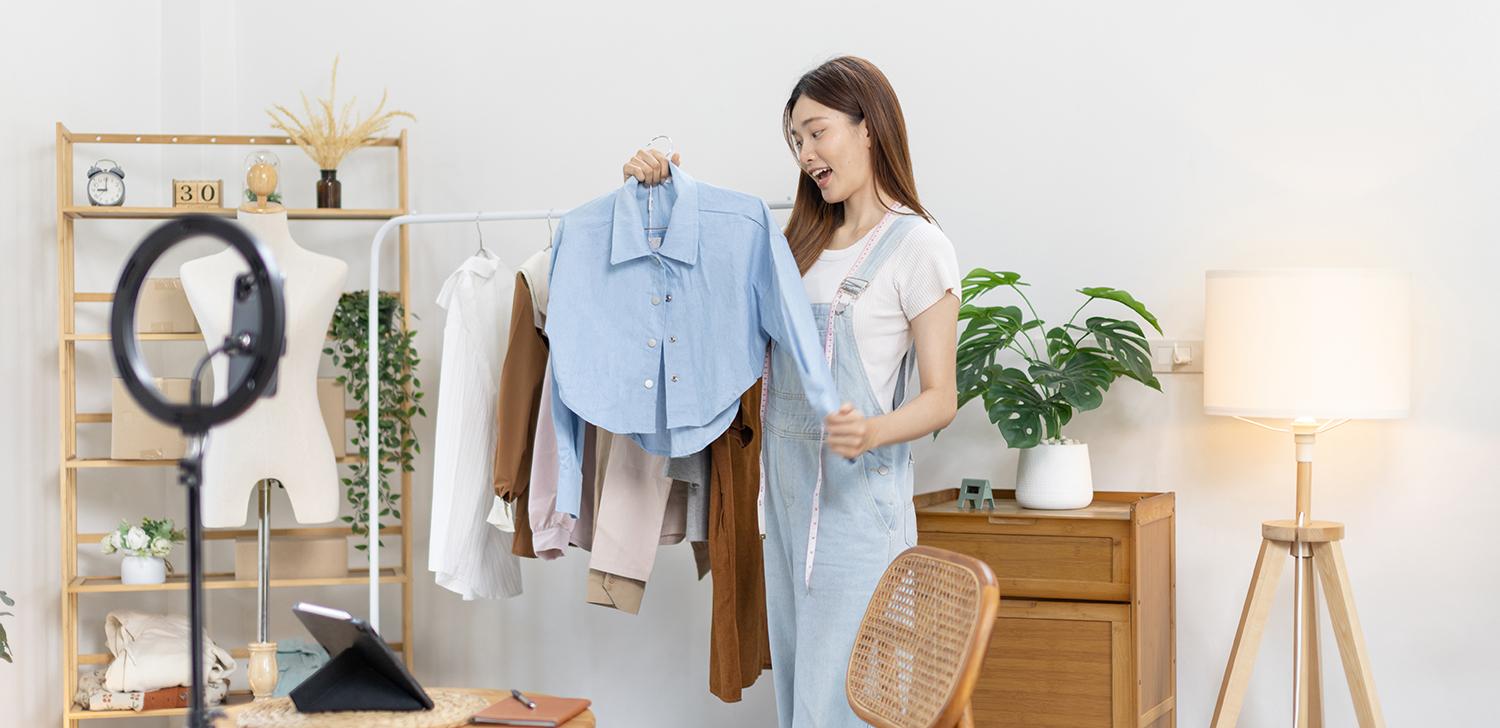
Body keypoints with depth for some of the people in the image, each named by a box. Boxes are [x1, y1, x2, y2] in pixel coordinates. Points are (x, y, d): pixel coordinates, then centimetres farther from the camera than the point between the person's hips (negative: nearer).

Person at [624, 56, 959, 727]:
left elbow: (940, 398, -9)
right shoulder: (805, 238, 14)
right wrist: (662, 190, 6)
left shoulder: (917, 247, -8)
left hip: (858, 491, -7)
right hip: (785, 484, 7)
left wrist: (871, 431, -28)